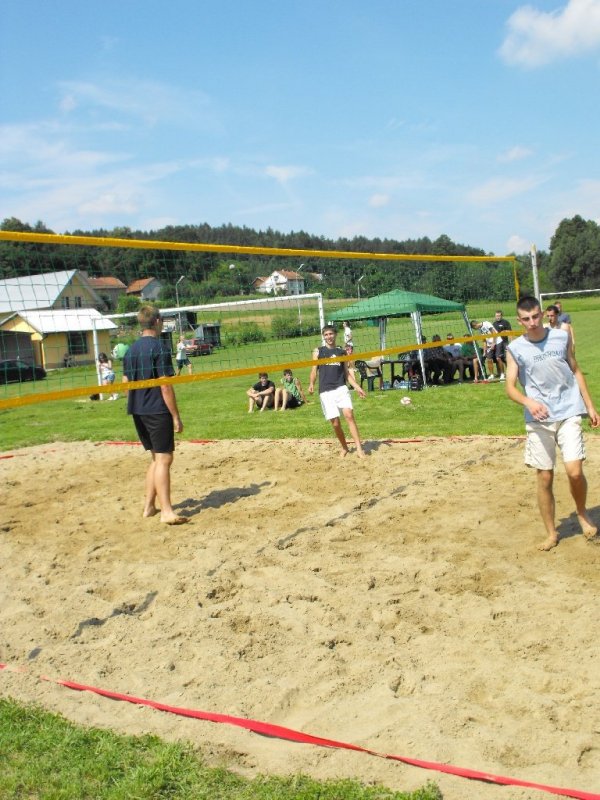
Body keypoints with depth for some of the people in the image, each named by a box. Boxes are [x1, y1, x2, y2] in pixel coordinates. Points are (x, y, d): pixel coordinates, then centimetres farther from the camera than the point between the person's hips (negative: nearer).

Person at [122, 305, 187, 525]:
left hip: (138, 411, 8)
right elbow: (165, 386, -15)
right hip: (157, 411, -8)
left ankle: (149, 506, 20)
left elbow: (126, 383, 15)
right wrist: (176, 416, -12)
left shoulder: (131, 350, 11)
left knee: (156, 457, 18)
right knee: (164, 458, -7)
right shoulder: (159, 348, -11)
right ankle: (166, 511, -12)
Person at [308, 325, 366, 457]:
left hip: (341, 389, 0)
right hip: (326, 392, 0)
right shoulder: (318, 351, 11)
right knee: (335, 422, -2)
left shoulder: (341, 352, 15)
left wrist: (357, 387, 6)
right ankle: (344, 447, 20)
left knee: (349, 415, -18)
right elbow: (314, 370, 4)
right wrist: (311, 384, -14)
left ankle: (359, 448, -20)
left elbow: (347, 373, 17)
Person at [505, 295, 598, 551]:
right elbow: (510, 387, -9)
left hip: (569, 413, 0)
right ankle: (551, 533, 20)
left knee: (574, 471, -12)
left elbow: (575, 371, 12)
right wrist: (529, 402, -29)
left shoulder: (561, 337, 2)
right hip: (538, 419, 0)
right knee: (544, 478, 3)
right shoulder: (515, 349, -3)